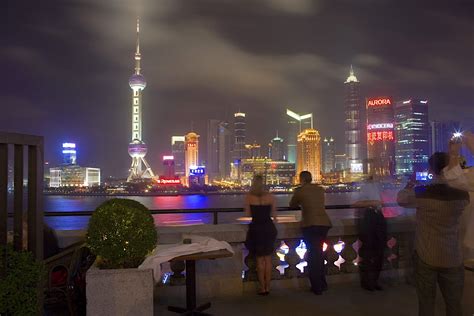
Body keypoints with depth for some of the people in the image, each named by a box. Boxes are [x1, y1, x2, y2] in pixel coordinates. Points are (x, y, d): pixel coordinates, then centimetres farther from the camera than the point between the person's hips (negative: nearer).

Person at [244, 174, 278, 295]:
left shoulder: (249, 197, -6)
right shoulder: (270, 197, -2)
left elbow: (247, 214, -2)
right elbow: (274, 215, 2)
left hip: (256, 228, -1)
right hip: (269, 228, 2)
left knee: (260, 259, 9)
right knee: (268, 259, 11)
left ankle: (262, 288, 12)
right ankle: (267, 287, 16)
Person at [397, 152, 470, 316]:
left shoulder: (419, 193, -14)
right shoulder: (462, 196, -10)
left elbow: (400, 199, 5)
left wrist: (410, 184, 20)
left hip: (426, 257, -1)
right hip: (452, 259, 1)